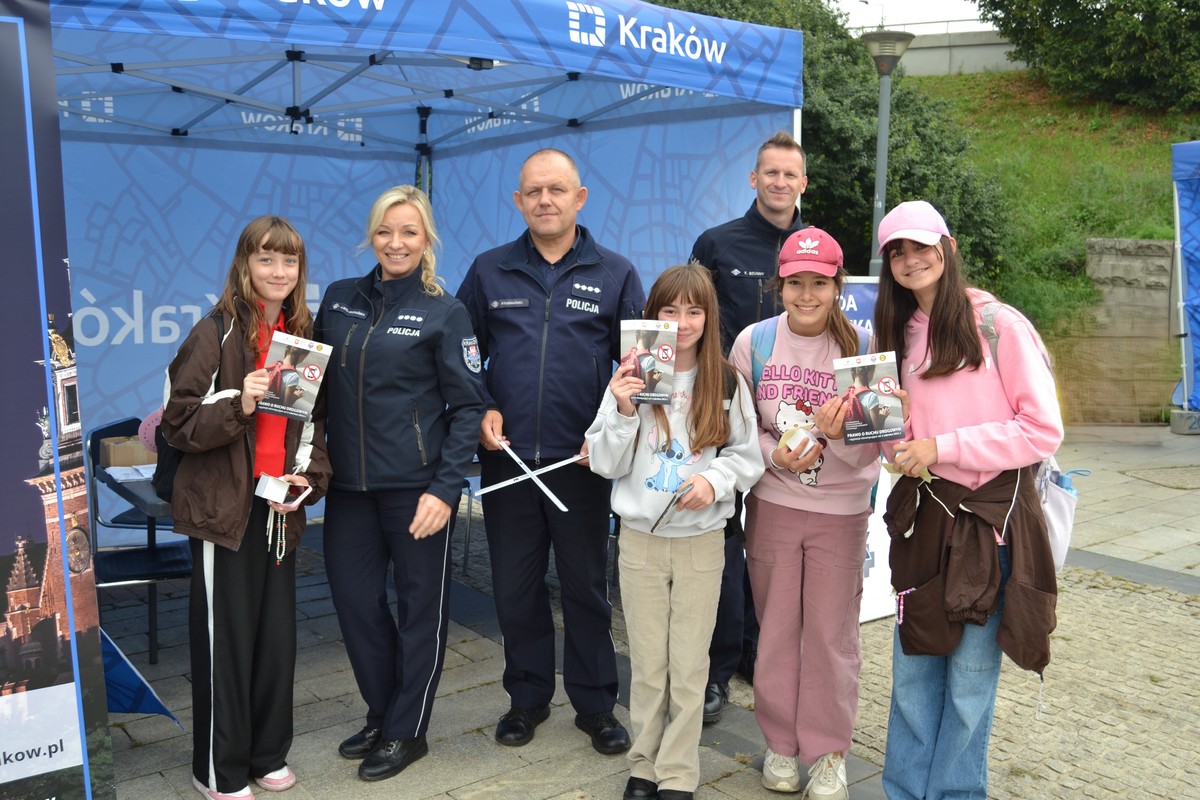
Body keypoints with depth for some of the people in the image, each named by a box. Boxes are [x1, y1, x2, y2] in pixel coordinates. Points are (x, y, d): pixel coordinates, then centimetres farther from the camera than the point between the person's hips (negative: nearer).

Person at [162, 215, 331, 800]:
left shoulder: (304, 336, 8)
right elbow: (179, 424, -10)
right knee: (224, 638, 3)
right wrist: (237, 406, -25)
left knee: (278, 634, 12)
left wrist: (309, 476, -1)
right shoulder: (217, 333, -8)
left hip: (280, 508, 5)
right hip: (224, 506, -5)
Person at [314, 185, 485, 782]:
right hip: (348, 482, 5)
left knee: (420, 606, 7)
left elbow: (468, 406, -6)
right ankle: (381, 713, 33)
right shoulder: (338, 298, 8)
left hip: (416, 484, -4)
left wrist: (446, 488, -14)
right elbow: (317, 384, 14)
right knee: (354, 597, 10)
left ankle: (406, 731, 25)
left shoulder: (444, 313, -5)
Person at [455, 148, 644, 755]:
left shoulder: (615, 274, 3)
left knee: (586, 585, 9)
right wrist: (481, 409, -4)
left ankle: (595, 704, 26)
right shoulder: (489, 271, 7)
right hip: (506, 457, 2)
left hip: (581, 460, -1)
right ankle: (527, 697, 30)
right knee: (515, 585, 11)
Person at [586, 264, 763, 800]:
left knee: (689, 667, 7)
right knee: (647, 665, 11)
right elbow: (605, 464, -3)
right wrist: (623, 413, -18)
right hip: (640, 538, 0)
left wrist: (714, 479, -16)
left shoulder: (728, 383, -3)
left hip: (702, 540, 0)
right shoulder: (630, 378, -4)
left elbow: (747, 456, 2)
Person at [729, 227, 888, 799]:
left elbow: (869, 452, -7)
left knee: (831, 633, 7)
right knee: (776, 629, 13)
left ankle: (828, 751, 26)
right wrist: (774, 454, -17)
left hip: (841, 511, -1)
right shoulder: (753, 342, -4)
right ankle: (781, 742, 31)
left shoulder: (860, 346, -8)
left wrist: (836, 434, -27)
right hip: (771, 506, 1)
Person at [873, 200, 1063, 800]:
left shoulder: (1000, 325, -9)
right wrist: (900, 446, -4)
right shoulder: (901, 334, 10)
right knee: (913, 669, 11)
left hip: (990, 518, -5)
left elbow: (1043, 430, -12)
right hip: (923, 515, 5)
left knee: (970, 677, 5)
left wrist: (941, 447, -15)